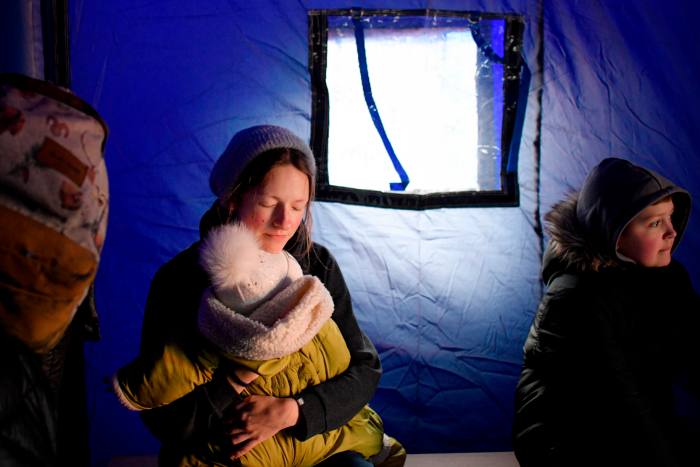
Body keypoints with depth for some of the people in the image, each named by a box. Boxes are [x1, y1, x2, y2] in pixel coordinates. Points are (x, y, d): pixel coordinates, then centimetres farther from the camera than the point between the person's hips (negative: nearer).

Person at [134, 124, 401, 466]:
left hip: (307, 437, 3)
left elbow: (364, 369, -2)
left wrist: (291, 411, -18)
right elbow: (161, 416, -10)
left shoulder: (317, 267, -1)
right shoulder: (180, 280, -11)